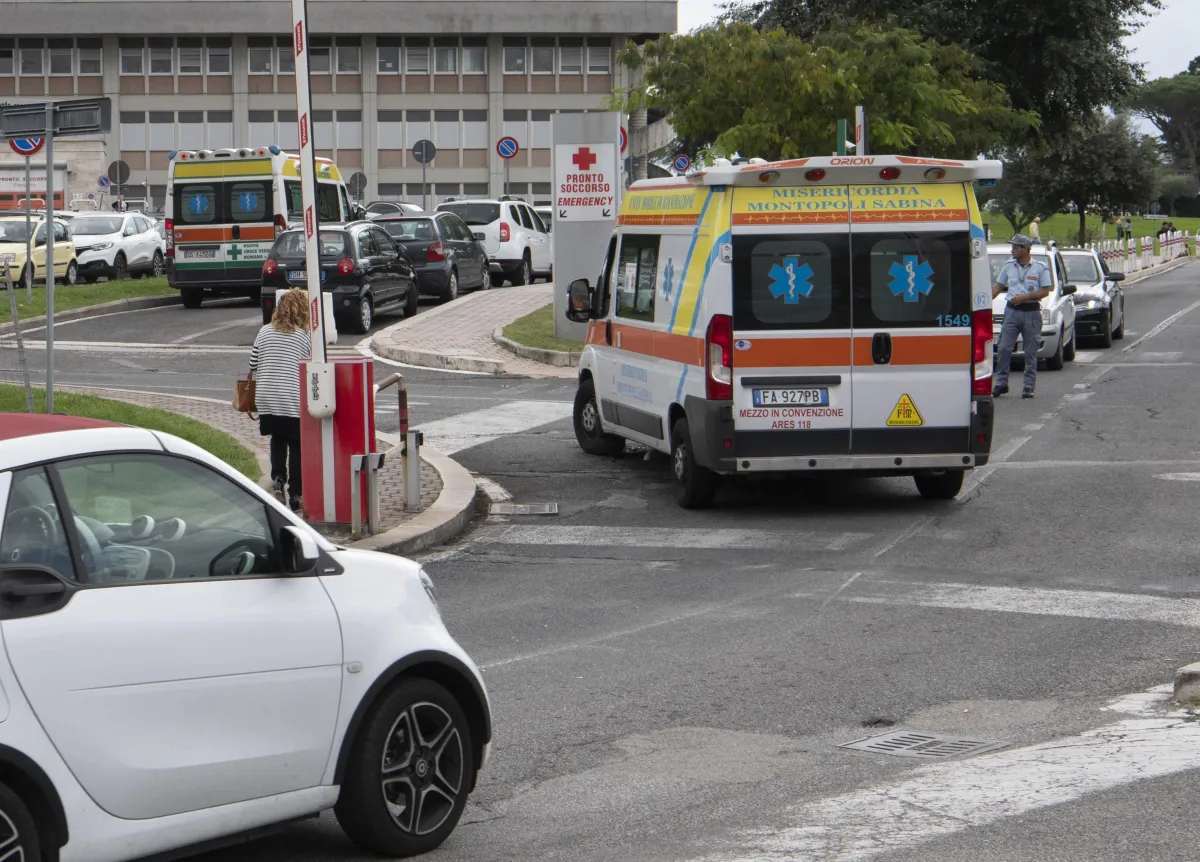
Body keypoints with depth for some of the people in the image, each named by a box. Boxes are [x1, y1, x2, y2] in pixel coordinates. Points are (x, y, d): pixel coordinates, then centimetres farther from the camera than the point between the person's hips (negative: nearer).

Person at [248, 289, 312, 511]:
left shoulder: (264, 332, 3)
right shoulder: (306, 336, -5)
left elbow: (252, 365, 5)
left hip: (266, 400, 3)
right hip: (294, 401, -3)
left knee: (277, 440, 23)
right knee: (296, 446, 8)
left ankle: (277, 478, 4)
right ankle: (295, 496, 9)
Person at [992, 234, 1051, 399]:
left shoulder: (1040, 268, -1)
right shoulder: (1008, 266, 11)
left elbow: (1045, 291, -3)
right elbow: (997, 287, 16)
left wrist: (1025, 297, -14)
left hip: (1032, 312, -3)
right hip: (1012, 311, 3)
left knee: (1031, 352, 1)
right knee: (1004, 349, -4)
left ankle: (1029, 386, 6)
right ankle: (1001, 384, 3)